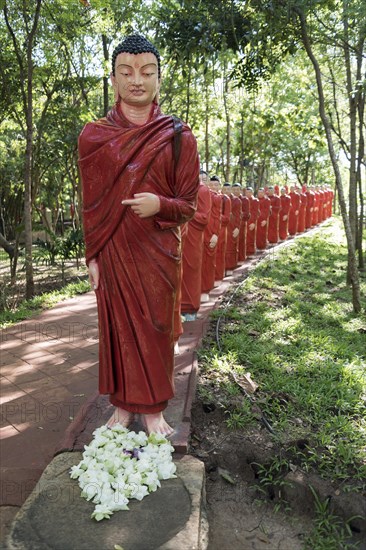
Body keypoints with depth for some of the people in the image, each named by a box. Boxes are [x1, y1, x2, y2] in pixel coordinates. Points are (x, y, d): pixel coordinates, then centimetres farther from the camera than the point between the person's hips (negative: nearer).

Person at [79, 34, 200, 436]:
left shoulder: (178, 138, 0)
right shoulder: (93, 136, 3)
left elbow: (188, 204, 1)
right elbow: (89, 204, 5)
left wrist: (160, 205, -20)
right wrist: (92, 256, 1)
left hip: (158, 252, -1)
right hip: (113, 252, 1)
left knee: (155, 327, 7)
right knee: (118, 327, 8)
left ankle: (153, 408, 24)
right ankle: (123, 405, 26)